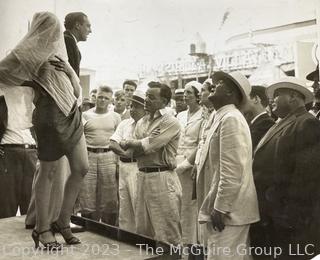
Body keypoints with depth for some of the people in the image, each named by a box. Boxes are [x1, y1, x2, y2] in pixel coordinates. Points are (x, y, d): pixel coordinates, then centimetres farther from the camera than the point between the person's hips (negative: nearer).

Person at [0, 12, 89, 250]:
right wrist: (33, 85, 3)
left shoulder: (59, 56, 21)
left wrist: (69, 70, 6)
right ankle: (42, 228, 13)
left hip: (71, 114, 7)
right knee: (49, 172, 0)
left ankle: (63, 221, 17)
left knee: (82, 168, 3)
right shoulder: (29, 55, 2)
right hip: (50, 115, -7)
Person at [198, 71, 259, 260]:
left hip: (228, 208, -10)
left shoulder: (230, 118, -14)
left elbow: (232, 170, -22)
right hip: (230, 206, 10)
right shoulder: (224, 117, 16)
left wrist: (220, 207, -20)